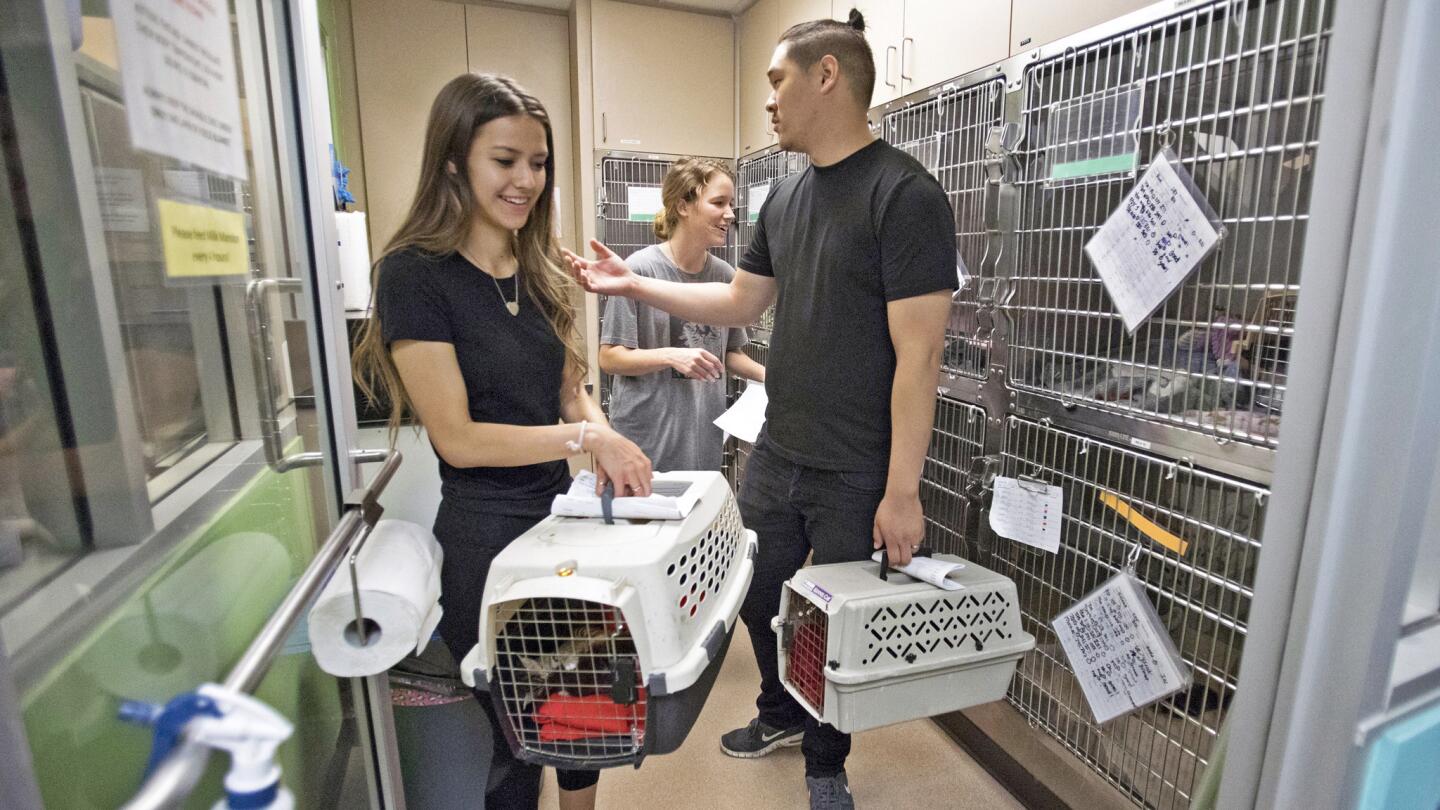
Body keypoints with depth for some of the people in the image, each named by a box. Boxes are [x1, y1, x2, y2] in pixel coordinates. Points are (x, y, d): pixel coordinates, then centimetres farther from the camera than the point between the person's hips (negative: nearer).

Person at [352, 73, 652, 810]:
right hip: (487, 532, -6)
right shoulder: (416, 274, -14)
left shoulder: (541, 271, 6)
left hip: (566, 516, 6)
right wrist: (587, 438, -22)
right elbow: (457, 437, -17)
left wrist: (609, 450, -10)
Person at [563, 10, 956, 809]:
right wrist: (632, 284, 12)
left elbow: (918, 356, -18)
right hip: (776, 454, 7)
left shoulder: (904, 195, -15)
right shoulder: (785, 195, 8)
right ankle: (782, 715, 49)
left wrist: (902, 492, -18)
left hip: (855, 475, -6)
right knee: (759, 595, 20)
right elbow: (740, 302, 17)